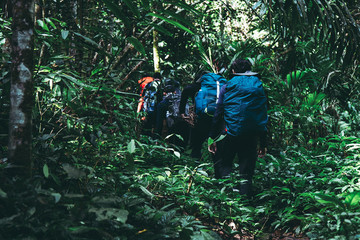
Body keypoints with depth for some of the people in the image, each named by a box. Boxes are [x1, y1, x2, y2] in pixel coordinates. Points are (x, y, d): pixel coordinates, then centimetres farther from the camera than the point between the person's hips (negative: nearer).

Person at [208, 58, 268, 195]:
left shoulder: (227, 87, 1)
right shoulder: (258, 87, 8)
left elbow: (218, 113, 0)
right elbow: (263, 116, 8)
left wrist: (212, 138, 5)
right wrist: (263, 144, 12)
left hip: (230, 132, -2)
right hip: (251, 136, 2)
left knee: (225, 165, 14)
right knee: (246, 172, 8)